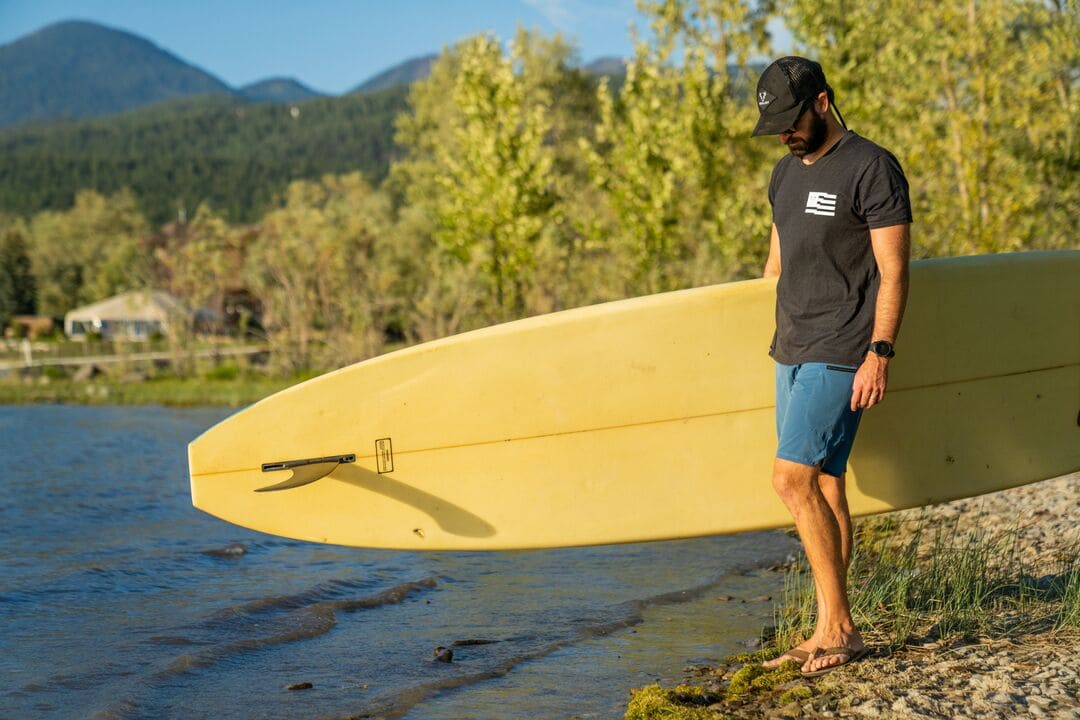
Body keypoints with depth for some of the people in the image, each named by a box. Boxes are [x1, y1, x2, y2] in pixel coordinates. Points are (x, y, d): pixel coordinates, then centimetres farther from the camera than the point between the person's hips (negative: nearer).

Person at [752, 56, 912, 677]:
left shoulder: (872, 169, -8)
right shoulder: (786, 173, 17)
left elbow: (894, 272, -12)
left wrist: (879, 353, -18)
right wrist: (766, 342, 22)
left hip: (841, 355, -8)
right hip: (792, 351, 8)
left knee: (793, 478, -16)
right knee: (823, 486, 8)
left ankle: (840, 626, -8)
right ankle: (830, 634, 11)